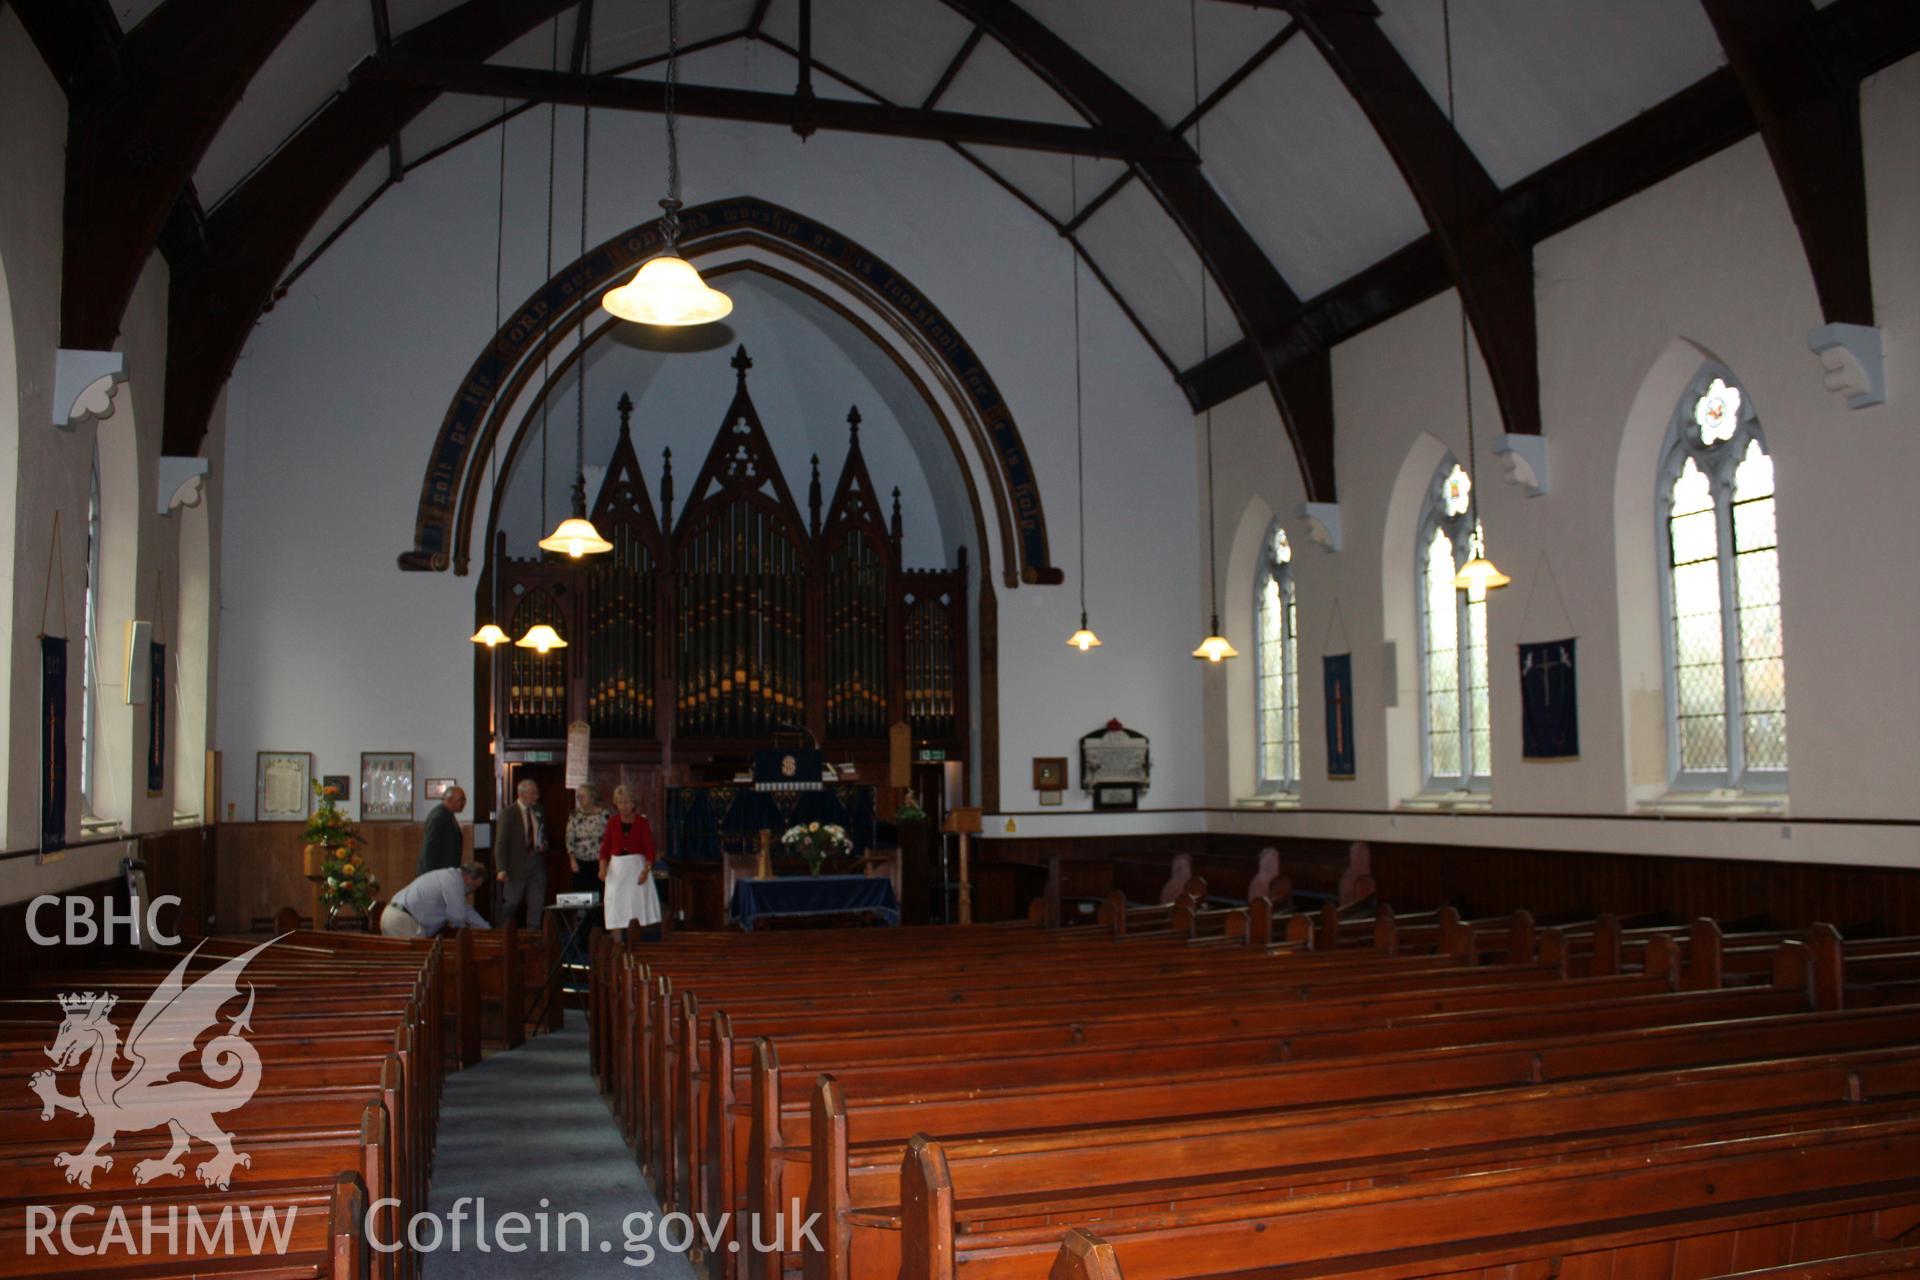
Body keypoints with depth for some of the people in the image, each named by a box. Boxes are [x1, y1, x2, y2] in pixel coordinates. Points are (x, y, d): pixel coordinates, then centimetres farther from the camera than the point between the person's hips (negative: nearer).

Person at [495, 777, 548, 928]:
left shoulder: (539, 812, 9)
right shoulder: (508, 814, -8)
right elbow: (500, 843, -11)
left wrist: (544, 845, 2)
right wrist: (502, 869, -17)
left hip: (537, 864, 5)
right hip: (516, 866, -5)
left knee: (536, 905, 3)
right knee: (511, 903, 3)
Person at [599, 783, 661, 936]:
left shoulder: (641, 821, -3)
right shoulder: (612, 822, 4)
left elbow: (649, 847, -7)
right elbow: (606, 847, 5)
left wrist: (646, 869, -19)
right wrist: (603, 868, -10)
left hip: (636, 866, -2)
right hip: (616, 867, 2)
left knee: (637, 909, -5)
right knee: (616, 909, -1)